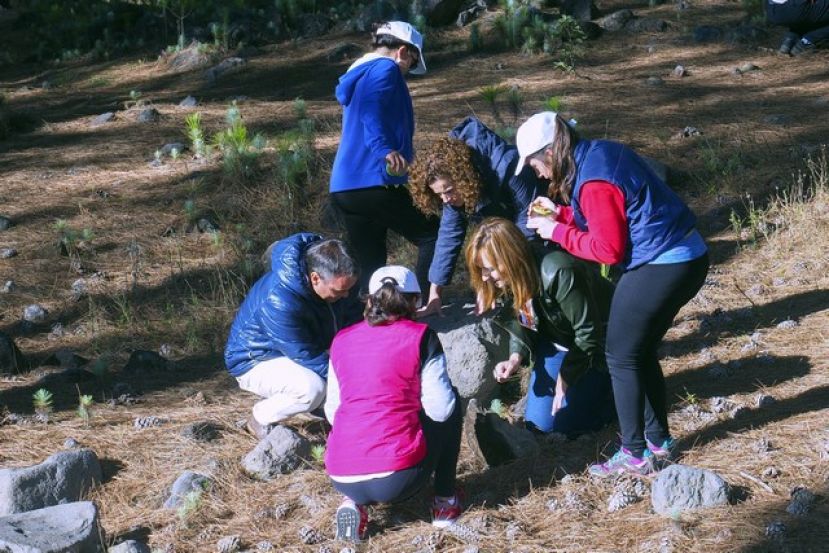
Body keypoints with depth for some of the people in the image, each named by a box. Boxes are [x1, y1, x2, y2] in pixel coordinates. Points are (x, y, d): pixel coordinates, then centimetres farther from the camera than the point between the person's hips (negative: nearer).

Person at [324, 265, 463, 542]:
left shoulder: (341, 340, 12)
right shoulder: (420, 337, 0)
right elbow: (440, 409, -2)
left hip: (342, 480, 4)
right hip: (397, 477, -4)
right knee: (451, 401, 22)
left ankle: (354, 503, 13)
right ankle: (445, 501, 24)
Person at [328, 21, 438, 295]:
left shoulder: (356, 75, 26)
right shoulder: (386, 69, -3)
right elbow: (372, 111, -22)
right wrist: (385, 150, -38)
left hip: (343, 187, 9)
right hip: (375, 182, -9)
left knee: (369, 266, 12)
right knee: (432, 237, 4)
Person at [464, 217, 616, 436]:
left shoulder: (558, 274, -36)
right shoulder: (505, 282, -12)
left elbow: (588, 333, -28)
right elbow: (522, 327, 3)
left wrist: (565, 379, -23)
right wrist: (515, 358, -17)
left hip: (595, 348, -7)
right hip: (559, 342, 7)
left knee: (561, 421, -12)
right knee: (538, 422, 2)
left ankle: (613, 389, 9)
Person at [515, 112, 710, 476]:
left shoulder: (594, 182, -20)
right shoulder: (602, 154, 8)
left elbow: (609, 249, -16)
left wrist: (558, 233, -7)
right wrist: (561, 213, 11)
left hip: (659, 268, -10)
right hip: (688, 258, 10)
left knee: (621, 358, 3)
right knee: (642, 352, 20)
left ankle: (634, 455, 10)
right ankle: (658, 439, 29)